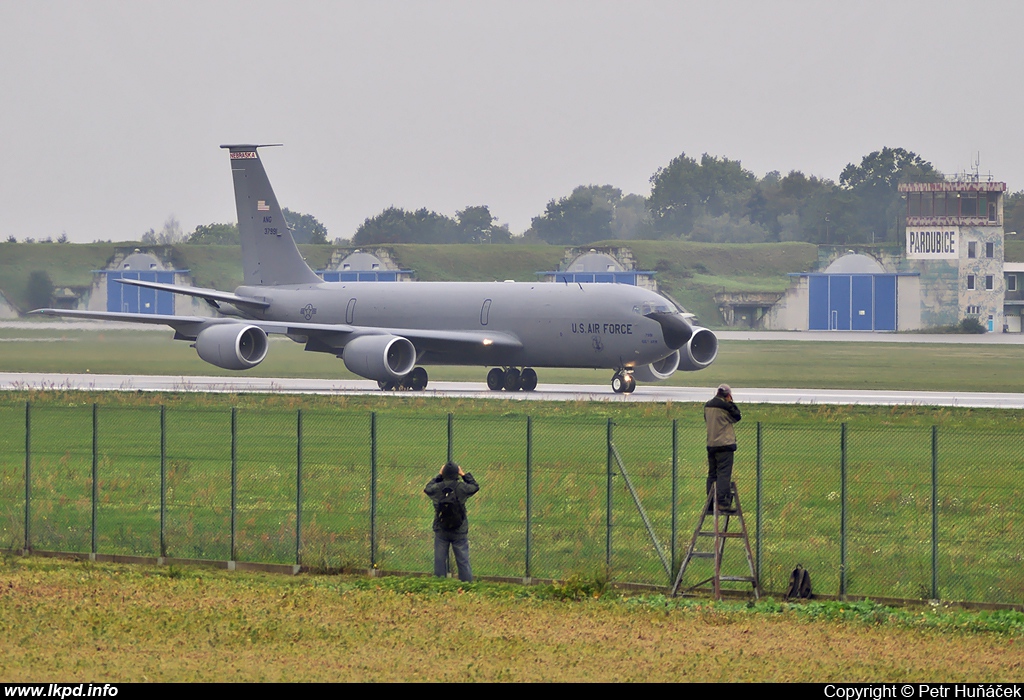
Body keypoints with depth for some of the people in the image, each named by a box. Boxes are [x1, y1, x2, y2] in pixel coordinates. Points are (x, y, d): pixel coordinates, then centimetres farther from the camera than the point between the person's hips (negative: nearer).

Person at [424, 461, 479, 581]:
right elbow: (475, 486, 9)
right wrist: (464, 475, 16)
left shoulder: (437, 488, -9)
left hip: (440, 531, 1)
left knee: (439, 561, 8)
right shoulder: (462, 488, -12)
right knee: (463, 561, 5)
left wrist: (439, 476, 18)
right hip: (460, 531, -1)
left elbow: (427, 488, 15)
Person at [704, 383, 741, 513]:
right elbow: (736, 417, 0)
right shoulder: (725, 406, -11)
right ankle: (722, 502, -16)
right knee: (724, 474, -9)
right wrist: (731, 403, 6)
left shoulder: (707, 405, 10)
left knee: (712, 474, 12)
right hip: (725, 444, -7)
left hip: (711, 444, 7)